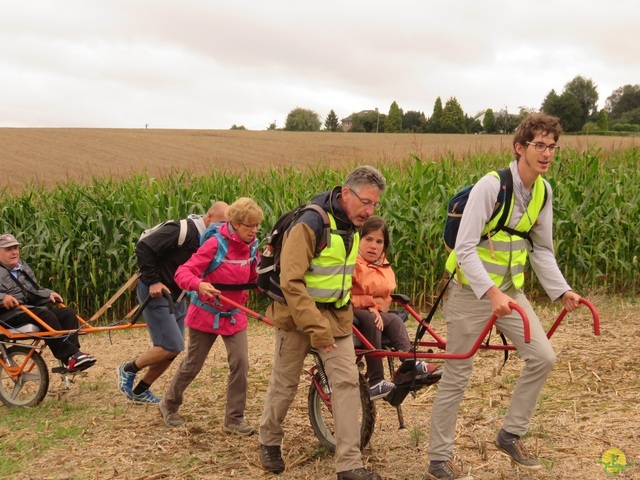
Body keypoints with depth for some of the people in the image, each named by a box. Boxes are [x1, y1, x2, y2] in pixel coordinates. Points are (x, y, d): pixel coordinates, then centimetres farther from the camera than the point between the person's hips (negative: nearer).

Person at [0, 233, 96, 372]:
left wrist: (49, 294, 12)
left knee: (68, 312, -15)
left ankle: (73, 354, -27)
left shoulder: (23, 268, 25)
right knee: (44, 314, -35)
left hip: (32, 309, 8)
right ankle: (69, 357, -43)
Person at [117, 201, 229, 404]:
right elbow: (143, 247, -24)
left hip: (176, 296, 9)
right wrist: (153, 281, -22)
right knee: (171, 347, -13)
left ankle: (140, 391, 23)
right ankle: (128, 370, 9)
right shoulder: (182, 231, -23)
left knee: (171, 350, 8)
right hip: (156, 294, -9)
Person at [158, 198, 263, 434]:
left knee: (240, 363, -9)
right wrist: (199, 285, -45)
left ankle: (234, 419, 5)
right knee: (192, 364, 10)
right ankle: (169, 404, 36)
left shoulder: (251, 248, -4)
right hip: (206, 314, -4)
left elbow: (254, 280, 11)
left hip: (234, 316, 4)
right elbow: (182, 273, -25)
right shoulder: (216, 245, -22)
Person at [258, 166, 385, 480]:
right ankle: (269, 442, 33)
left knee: (347, 382, -5)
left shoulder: (352, 225, 3)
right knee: (285, 383, 8)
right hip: (299, 314, -6)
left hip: (336, 316, 6)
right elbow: (291, 282, -26)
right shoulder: (310, 224, -23)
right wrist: (316, 329, -28)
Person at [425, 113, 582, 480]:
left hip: (510, 289, 7)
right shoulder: (491, 185, -22)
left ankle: (511, 434, 17)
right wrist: (491, 292, -37)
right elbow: (464, 249, -26)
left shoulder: (543, 191, 0)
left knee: (543, 358, -2)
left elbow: (542, 250, 11)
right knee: (457, 376, 1)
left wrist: (562, 291, 1)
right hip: (472, 290, -7)